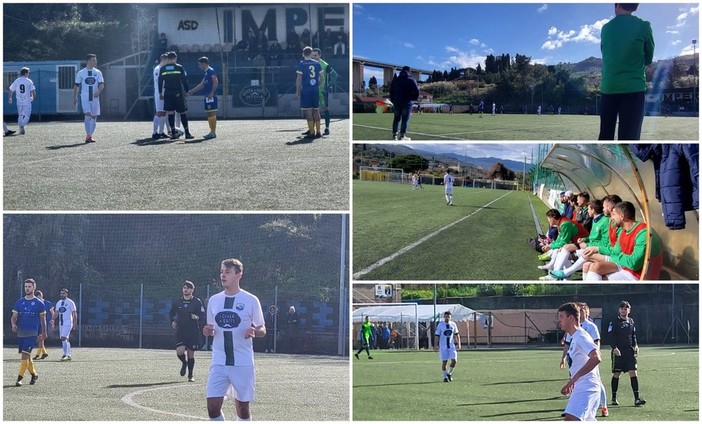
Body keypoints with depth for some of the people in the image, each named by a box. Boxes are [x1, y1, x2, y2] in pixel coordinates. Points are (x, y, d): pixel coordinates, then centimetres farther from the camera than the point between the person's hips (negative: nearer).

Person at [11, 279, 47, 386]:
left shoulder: (39, 303, -1)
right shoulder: (19, 302, 8)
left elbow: (42, 319, 7)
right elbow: (14, 317, 8)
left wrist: (44, 332, 10)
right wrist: (13, 324, -13)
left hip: (32, 333, -5)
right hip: (20, 333, 5)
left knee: (25, 354, -16)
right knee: (27, 356, 13)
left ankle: (19, 378, -17)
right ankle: (34, 374, 31)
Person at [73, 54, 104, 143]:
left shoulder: (98, 72, 7)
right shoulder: (81, 73, 2)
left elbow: (101, 85, 0)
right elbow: (76, 85, 8)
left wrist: (98, 91, -20)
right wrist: (75, 97, 5)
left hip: (95, 98, 3)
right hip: (85, 98, -3)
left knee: (94, 117, 3)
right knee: (88, 115, -18)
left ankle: (90, 136, 15)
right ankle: (88, 136, -14)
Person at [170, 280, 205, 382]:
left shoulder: (197, 302, -1)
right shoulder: (177, 302, 6)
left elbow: (203, 316, -1)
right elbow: (171, 313, 20)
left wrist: (197, 317, -21)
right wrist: (173, 322, 3)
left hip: (193, 332, -1)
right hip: (180, 331, 1)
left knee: (191, 354, 3)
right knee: (180, 351, -16)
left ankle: (190, 375, 19)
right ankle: (184, 363, 19)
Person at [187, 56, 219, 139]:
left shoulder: (211, 71, -8)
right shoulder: (206, 72, 21)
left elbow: (216, 82, -17)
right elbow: (201, 85, 26)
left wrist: (211, 93, -24)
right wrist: (192, 91, 27)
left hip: (211, 96, -10)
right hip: (207, 96, 10)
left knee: (212, 113, -9)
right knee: (209, 114, 9)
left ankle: (213, 132, -10)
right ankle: (212, 132, 11)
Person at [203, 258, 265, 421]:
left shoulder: (251, 300, -2)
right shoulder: (214, 300, 9)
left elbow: (262, 330, 3)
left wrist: (254, 331, -19)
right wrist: (207, 331, -5)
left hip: (243, 363, -3)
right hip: (219, 362, 3)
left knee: (242, 408, 5)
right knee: (213, 407, -8)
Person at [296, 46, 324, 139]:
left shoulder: (301, 64, -5)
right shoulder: (317, 63, 7)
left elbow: (299, 79, -8)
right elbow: (322, 77, 9)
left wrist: (297, 91, -2)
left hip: (306, 89, -5)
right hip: (315, 89, 5)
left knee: (308, 111, -2)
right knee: (316, 111, 11)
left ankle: (312, 132, -4)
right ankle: (318, 132, 13)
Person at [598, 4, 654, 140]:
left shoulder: (606, 28, 7)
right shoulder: (643, 26, -3)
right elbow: (649, 58, 9)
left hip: (609, 87, 4)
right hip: (633, 87, -4)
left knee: (605, 134, 11)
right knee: (629, 137, -6)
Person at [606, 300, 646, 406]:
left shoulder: (631, 321, 12)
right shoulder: (614, 322, -4)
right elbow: (610, 336, -9)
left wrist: (635, 345, 6)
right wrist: (614, 348, -20)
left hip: (630, 351, 4)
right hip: (618, 352, -4)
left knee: (633, 373, -6)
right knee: (616, 374, 3)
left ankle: (637, 399, -9)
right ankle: (614, 398, 16)